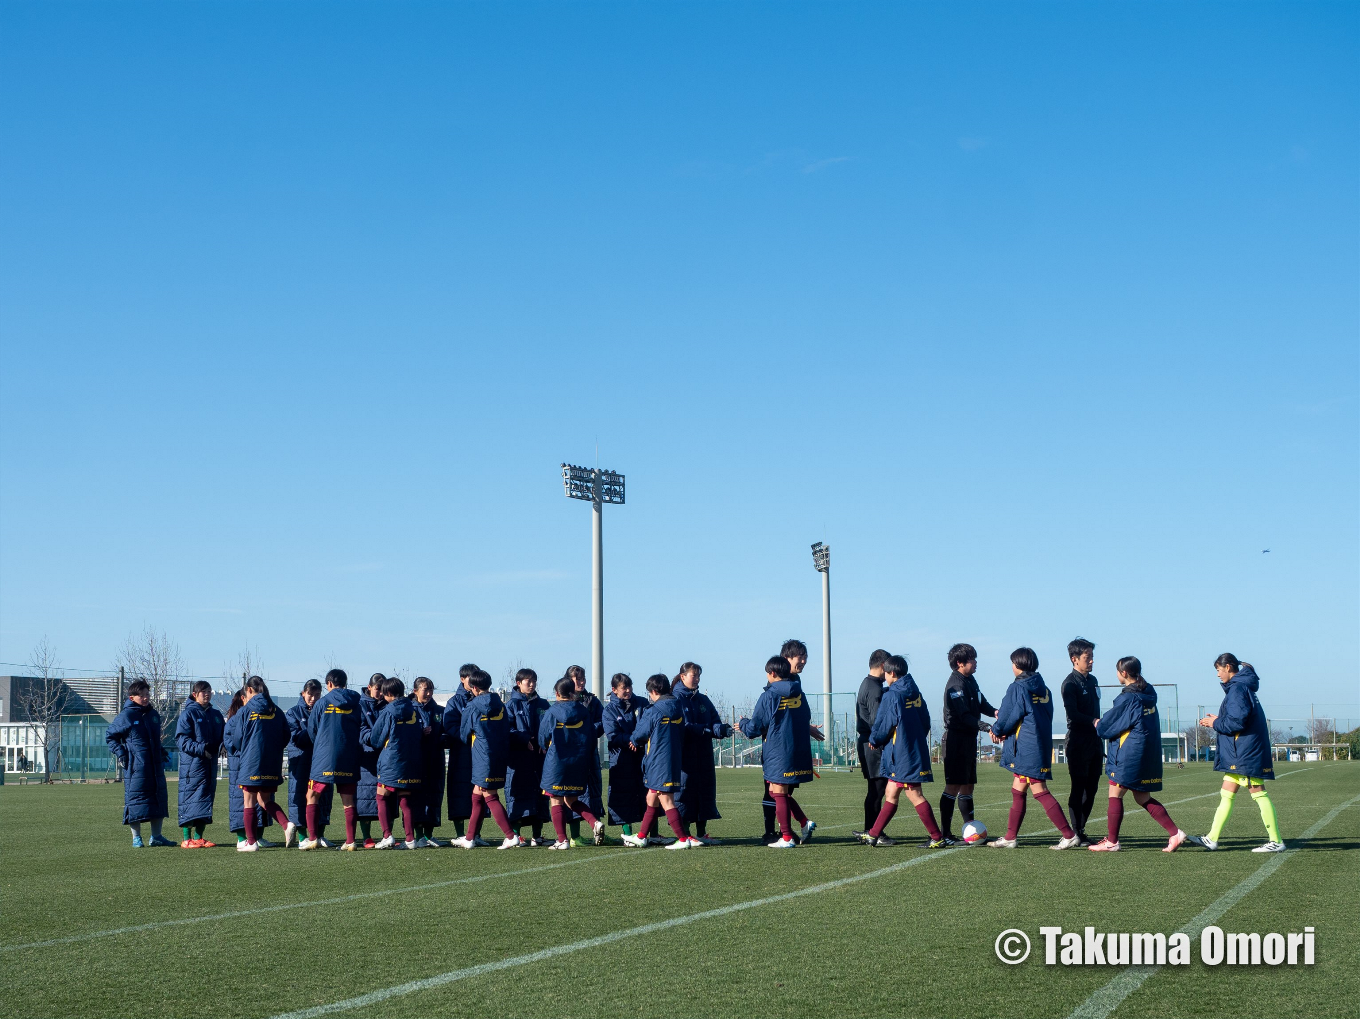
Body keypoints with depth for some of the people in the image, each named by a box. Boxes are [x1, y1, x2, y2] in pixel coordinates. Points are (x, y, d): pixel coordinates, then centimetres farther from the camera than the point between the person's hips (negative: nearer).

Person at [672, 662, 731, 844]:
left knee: (705, 790, 7)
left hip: (704, 756, 7)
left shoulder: (703, 700, 15)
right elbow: (684, 727, -16)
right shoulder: (676, 699, -5)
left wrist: (723, 729, -17)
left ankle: (701, 833, 15)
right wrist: (709, 729, -25)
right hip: (685, 757, -7)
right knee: (685, 791, -5)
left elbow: (715, 721, 6)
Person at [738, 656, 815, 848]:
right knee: (784, 793, 17)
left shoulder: (769, 696, -9)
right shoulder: (799, 694, 8)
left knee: (779, 793, 1)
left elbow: (754, 729, -6)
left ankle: (786, 838, 2)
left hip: (777, 753, -6)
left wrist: (742, 724, 16)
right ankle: (804, 822, 0)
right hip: (800, 752, 6)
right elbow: (806, 719, 20)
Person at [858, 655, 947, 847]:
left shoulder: (892, 696, -14)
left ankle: (938, 838, -6)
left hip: (902, 754, -9)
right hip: (917, 750, 9)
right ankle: (874, 835, 19)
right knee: (891, 794, 13)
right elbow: (926, 722, 13)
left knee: (915, 796, -5)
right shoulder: (916, 694, 9)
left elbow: (884, 725, -10)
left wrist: (874, 740, 8)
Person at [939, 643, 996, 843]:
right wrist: (986, 727, -30)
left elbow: (981, 704, 16)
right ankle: (945, 833, -5)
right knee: (953, 786, -8)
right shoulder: (955, 684, -15)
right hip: (956, 739, -10)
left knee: (967, 786, 13)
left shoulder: (970, 681, 14)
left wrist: (994, 712, -5)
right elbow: (964, 716, -22)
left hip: (969, 739, 10)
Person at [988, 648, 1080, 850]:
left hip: (1026, 748, -9)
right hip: (1042, 745, 9)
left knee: (1040, 791, -6)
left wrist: (997, 731, 11)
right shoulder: (1043, 689, 11)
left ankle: (1069, 835, -8)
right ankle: (1010, 838, 18)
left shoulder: (1018, 688, -13)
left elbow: (1008, 718, -11)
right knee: (1017, 791, 14)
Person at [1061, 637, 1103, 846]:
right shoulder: (1070, 683, -10)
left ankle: (1081, 828, 15)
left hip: (1095, 741, 8)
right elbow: (1073, 714, -20)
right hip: (1078, 742, -8)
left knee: (1091, 788, 8)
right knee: (1079, 787, -5)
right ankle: (1076, 832, -1)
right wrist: (1094, 722, -29)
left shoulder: (1092, 680, 16)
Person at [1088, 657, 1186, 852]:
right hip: (1149, 754, 8)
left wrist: (1097, 724, 13)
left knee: (1115, 794, 1)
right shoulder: (1149, 694, 9)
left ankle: (1111, 842, 4)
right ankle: (1175, 833, 8)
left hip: (1129, 755, -8)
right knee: (1143, 799, 14)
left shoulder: (1127, 698, -16)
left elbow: (1106, 727, -11)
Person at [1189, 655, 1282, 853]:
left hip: (1246, 753, -11)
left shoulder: (1237, 689, -15)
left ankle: (1276, 841, -2)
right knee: (1226, 794, 11)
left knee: (1258, 794, -6)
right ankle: (1212, 838, 14)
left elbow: (1237, 722, -22)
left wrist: (1216, 723, -8)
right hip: (1239, 753, 11)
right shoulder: (1240, 686, 16)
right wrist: (1218, 720, 13)